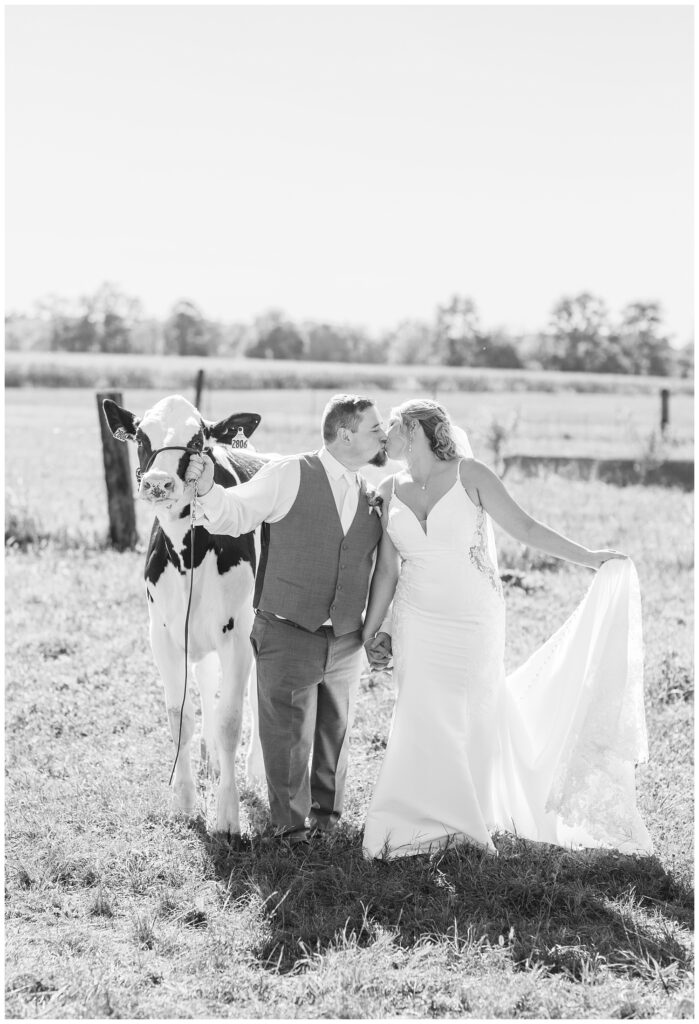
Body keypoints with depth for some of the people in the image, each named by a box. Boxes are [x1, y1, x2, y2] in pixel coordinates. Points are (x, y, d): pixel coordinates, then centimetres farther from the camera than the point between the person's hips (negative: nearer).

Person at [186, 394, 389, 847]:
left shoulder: (373, 497, 8)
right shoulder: (289, 475, -8)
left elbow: (382, 568, 18)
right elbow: (234, 515, -9)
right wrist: (207, 489, -28)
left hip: (345, 641, 5)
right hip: (288, 635, -5)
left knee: (335, 731, 17)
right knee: (287, 734, 1)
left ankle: (327, 811, 36)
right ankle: (292, 823, 17)